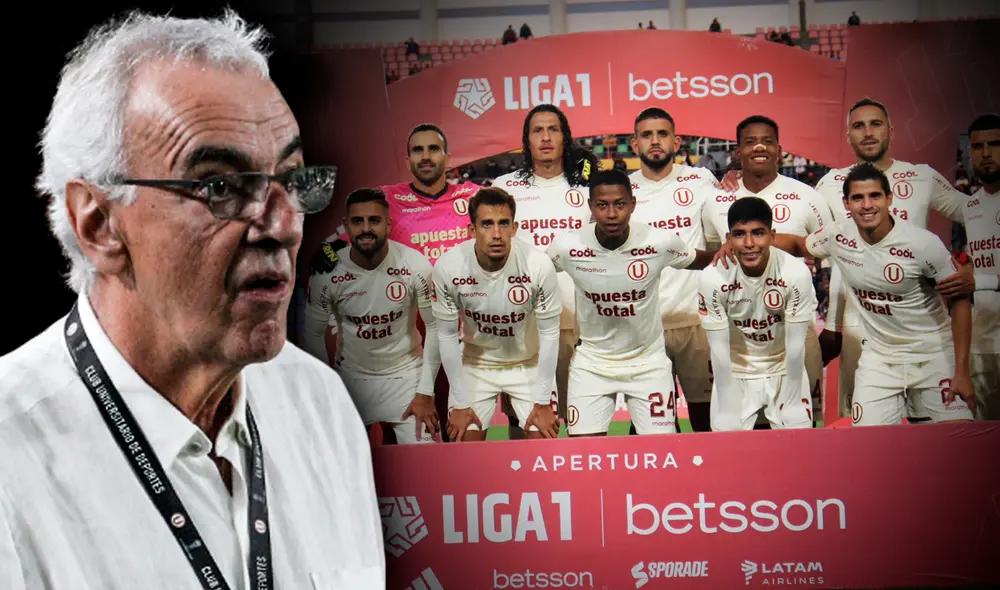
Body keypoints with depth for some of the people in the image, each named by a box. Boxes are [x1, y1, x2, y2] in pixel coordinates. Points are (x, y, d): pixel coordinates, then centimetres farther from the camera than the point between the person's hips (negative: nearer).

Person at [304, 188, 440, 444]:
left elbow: (435, 327, -10)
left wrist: (425, 393, -11)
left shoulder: (415, 265, -17)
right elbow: (313, 334, -1)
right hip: (351, 376, 1)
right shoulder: (326, 273, -14)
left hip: (406, 373, -1)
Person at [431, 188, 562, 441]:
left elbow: (549, 333, -15)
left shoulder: (539, 266, -26)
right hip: (476, 362, 1)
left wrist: (543, 403, -11)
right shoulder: (447, 267, -23)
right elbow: (447, 336, -11)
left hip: (529, 363, 0)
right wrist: (460, 404, -7)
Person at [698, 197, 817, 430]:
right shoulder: (712, 278, -24)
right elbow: (719, 349, -17)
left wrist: (791, 404, -11)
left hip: (786, 371, 0)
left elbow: (795, 344, -16)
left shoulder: (796, 273, -24)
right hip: (735, 374, 0)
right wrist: (727, 411, -14)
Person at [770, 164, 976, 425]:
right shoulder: (838, 236, -10)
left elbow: (960, 301, -10)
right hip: (879, 356, 3)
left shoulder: (923, 244, -19)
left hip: (933, 353, -2)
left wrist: (962, 371, -12)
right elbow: (797, 244, 11)